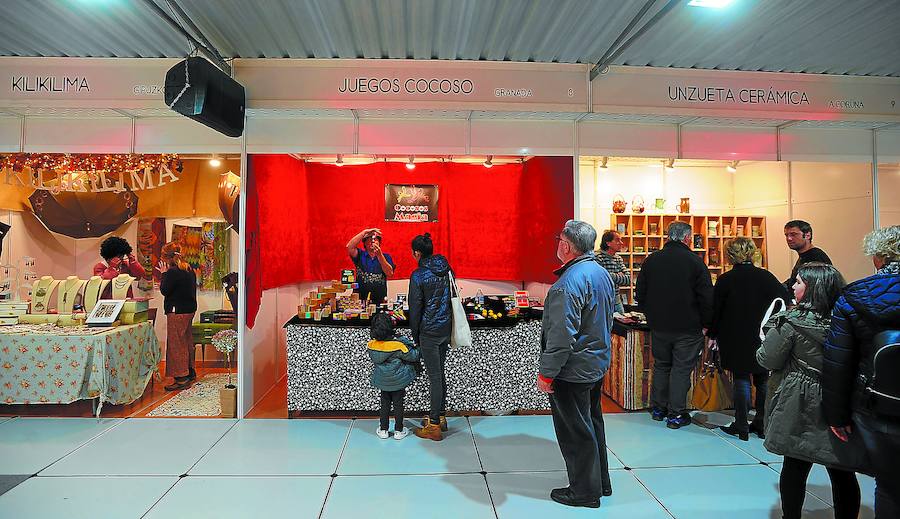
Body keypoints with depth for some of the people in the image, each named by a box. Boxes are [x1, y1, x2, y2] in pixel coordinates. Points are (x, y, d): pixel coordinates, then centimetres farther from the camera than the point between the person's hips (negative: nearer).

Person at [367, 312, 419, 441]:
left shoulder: (371, 345, -15)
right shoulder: (398, 345, -27)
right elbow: (414, 356, -18)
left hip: (382, 381, 3)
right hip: (398, 381, -3)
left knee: (385, 404, 19)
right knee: (398, 404, 13)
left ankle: (383, 430, 30)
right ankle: (398, 431, 24)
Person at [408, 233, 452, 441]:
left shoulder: (418, 275, -15)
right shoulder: (446, 269, 5)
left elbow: (415, 308, -12)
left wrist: (415, 336, 0)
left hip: (429, 332, -7)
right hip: (446, 329, 7)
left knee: (434, 377, -1)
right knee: (440, 373, 17)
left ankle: (434, 426, 8)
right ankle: (441, 417, 28)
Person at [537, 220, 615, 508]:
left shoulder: (570, 281, -25)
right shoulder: (601, 273, 6)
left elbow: (561, 334, -28)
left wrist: (546, 373, -21)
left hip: (573, 371, -10)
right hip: (598, 365, 10)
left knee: (575, 431, 6)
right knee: (592, 423, 22)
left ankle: (585, 491, 20)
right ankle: (600, 481, 36)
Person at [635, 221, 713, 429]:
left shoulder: (651, 260, 0)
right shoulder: (694, 262, -11)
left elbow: (640, 294, 6)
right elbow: (707, 297, -10)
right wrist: (705, 323, 2)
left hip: (658, 326, 4)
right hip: (687, 328, -4)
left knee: (661, 365, 17)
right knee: (681, 369, 6)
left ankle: (658, 408, 26)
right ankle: (676, 414, 13)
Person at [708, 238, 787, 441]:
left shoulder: (725, 280, -10)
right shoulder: (766, 277, -4)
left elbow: (715, 310, -5)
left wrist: (713, 335, 6)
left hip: (736, 339, -2)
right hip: (764, 340, 3)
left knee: (741, 380, 5)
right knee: (763, 381, 14)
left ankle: (741, 427, 9)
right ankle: (762, 424, 22)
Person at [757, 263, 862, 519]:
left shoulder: (793, 320, -14)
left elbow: (768, 360, -8)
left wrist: (770, 336, 9)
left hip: (799, 405, -4)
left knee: (795, 465, 9)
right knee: (842, 472, 13)